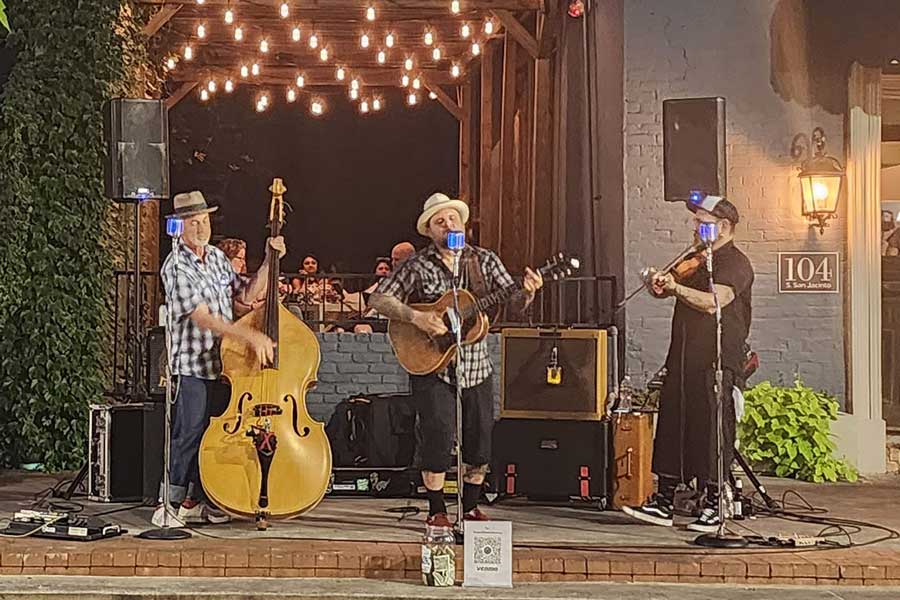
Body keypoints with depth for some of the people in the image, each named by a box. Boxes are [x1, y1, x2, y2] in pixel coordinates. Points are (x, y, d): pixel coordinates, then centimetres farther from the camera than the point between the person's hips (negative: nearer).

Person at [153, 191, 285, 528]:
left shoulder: (217, 258, 12)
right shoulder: (177, 267, -14)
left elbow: (247, 295, 15)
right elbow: (202, 318, -23)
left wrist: (270, 262, 4)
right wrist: (251, 336, -29)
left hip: (221, 361, 8)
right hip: (192, 364, -7)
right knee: (189, 433, -8)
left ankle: (195, 501, 20)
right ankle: (169, 505, 0)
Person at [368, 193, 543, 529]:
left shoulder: (484, 261, 6)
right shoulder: (417, 266, -2)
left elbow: (514, 304, 3)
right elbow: (378, 299, -6)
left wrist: (527, 293, -20)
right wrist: (416, 317, -19)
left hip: (476, 366, 3)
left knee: (480, 439, 5)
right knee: (439, 433, -14)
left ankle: (470, 507, 25)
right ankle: (436, 511, 3)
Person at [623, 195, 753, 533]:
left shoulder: (736, 263, -7)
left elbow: (714, 301, -22)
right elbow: (668, 289, 22)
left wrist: (676, 287, -25)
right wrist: (660, 286, 1)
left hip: (718, 365, -8)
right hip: (683, 360, 8)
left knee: (711, 433, -4)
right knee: (671, 429, 8)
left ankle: (713, 509, 5)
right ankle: (663, 502, 14)